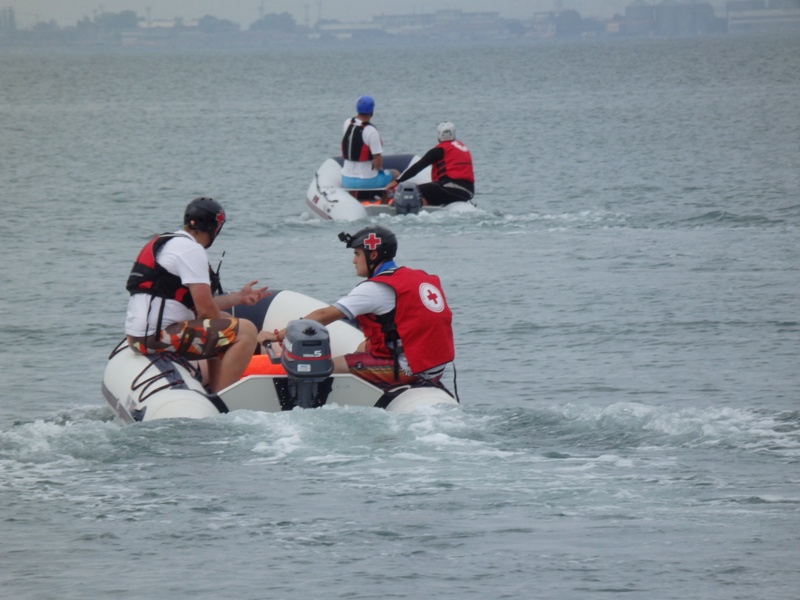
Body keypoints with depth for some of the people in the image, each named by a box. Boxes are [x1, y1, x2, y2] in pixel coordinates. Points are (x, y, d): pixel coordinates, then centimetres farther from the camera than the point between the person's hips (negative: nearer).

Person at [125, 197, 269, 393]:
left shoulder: (164, 244, 21)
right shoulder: (191, 250, -10)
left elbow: (196, 305, 21)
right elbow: (205, 309, -13)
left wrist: (238, 297, 21)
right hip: (159, 336, -11)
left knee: (224, 320, 29)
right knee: (246, 331, -13)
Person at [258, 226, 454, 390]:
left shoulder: (376, 288, -11)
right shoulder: (419, 277, 12)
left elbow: (323, 316, -12)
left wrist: (277, 336, -7)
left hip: (408, 370, -9)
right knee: (363, 347, 30)